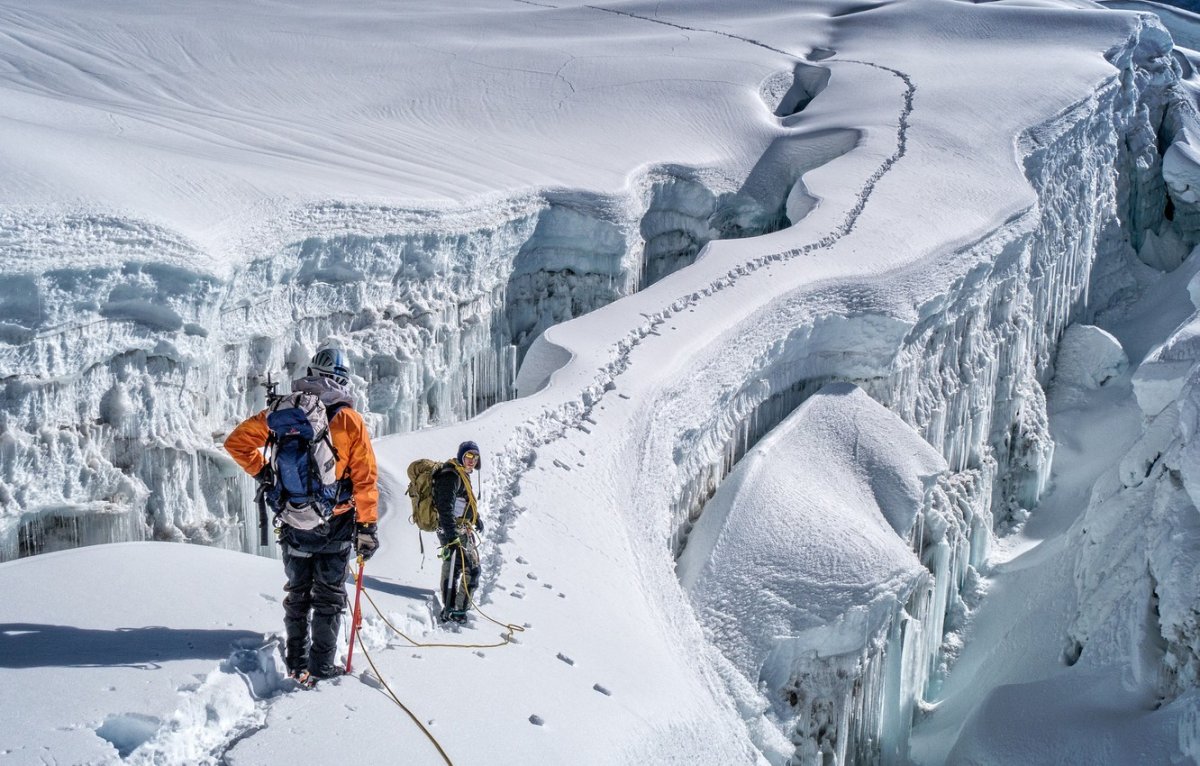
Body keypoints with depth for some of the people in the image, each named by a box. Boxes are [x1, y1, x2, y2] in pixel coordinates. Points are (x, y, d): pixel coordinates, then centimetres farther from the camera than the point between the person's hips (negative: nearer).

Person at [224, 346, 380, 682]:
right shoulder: (350, 420, -11)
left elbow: (237, 442, 0)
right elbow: (365, 478, -10)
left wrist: (262, 472, 10)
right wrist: (368, 527, -4)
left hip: (293, 525, 3)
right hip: (336, 527, -3)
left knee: (297, 594, 18)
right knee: (329, 597, 10)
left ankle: (297, 663, 24)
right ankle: (321, 668, 9)